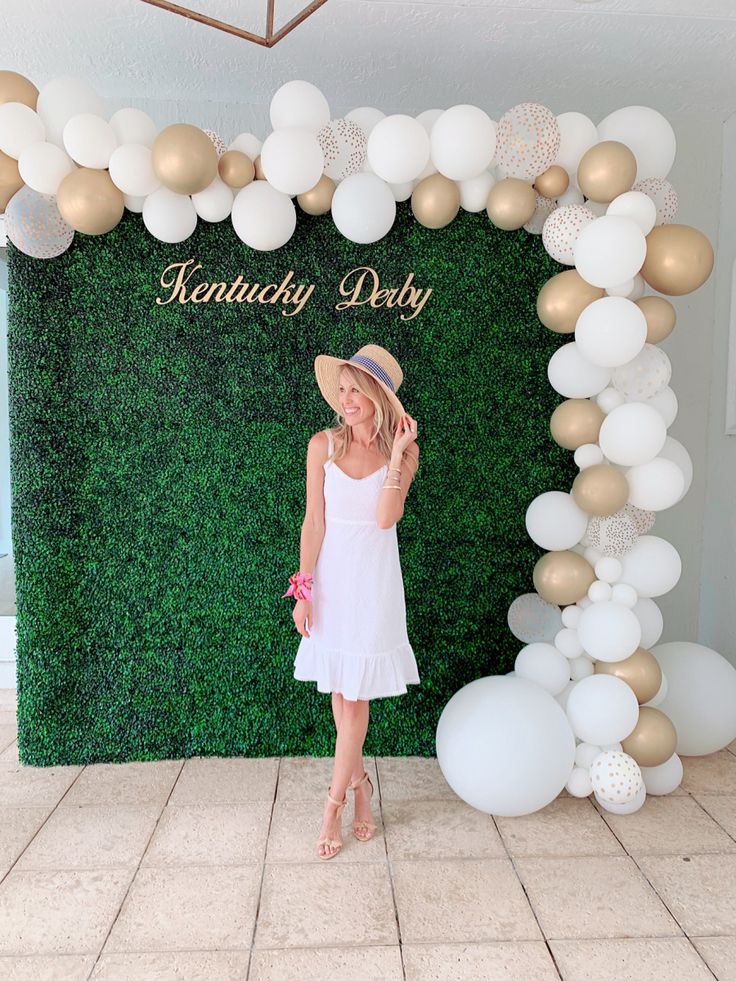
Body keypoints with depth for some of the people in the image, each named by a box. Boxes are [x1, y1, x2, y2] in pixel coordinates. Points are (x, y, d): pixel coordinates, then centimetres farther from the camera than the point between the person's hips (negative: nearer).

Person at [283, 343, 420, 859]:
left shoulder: (403, 449, -3)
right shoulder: (324, 445, -2)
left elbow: (386, 518, -15)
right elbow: (314, 520, -2)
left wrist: (397, 454, -18)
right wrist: (304, 589, -4)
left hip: (373, 580, -1)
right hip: (331, 575, 1)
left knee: (355, 693, 2)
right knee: (340, 691, 10)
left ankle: (333, 805, 17)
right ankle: (358, 780, 33)